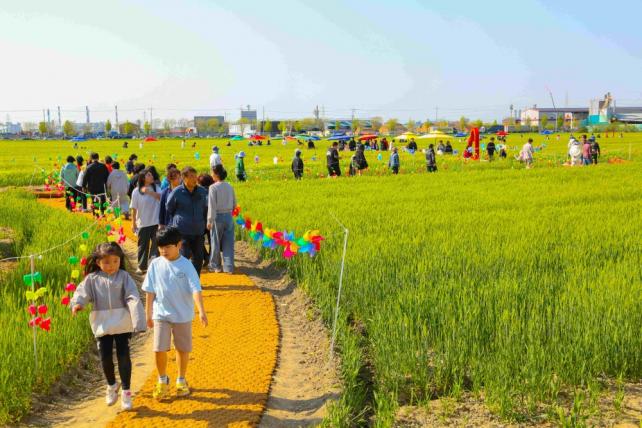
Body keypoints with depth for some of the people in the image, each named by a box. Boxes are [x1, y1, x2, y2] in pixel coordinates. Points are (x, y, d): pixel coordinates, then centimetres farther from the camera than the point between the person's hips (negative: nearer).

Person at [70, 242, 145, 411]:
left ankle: (126, 391, 13)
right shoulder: (92, 279, 2)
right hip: (102, 325, 2)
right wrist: (77, 303, -33)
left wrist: (138, 321, -18)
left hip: (122, 324, -1)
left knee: (123, 356, -1)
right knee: (105, 357, 5)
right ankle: (112, 386, 31)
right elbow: (82, 292, -8)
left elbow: (133, 299, -9)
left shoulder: (124, 277, -2)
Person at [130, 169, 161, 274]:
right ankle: (141, 267, 23)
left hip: (156, 223, 1)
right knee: (143, 246, 10)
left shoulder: (156, 188, 2)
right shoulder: (136, 191, -4)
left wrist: (150, 192, -24)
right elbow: (134, 209, -2)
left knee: (156, 245, 3)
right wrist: (134, 224, -1)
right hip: (143, 224, -1)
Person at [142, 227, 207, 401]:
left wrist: (201, 311, -29)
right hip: (161, 314, 1)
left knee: (183, 349, 11)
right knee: (159, 349, -3)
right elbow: (150, 291, 4)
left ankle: (181, 380, 31)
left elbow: (195, 289, -18)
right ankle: (162, 380, 21)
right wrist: (148, 314, 6)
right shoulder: (156, 265, -3)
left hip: (183, 315, -1)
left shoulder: (186, 265, -11)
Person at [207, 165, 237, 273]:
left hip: (217, 217, -4)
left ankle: (215, 266, 21)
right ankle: (229, 267, 8)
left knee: (215, 242, 10)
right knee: (228, 243, 7)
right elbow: (234, 204, 9)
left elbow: (212, 205, -13)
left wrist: (209, 220, -10)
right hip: (229, 216, 4)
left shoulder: (213, 187, -12)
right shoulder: (229, 187, 3)